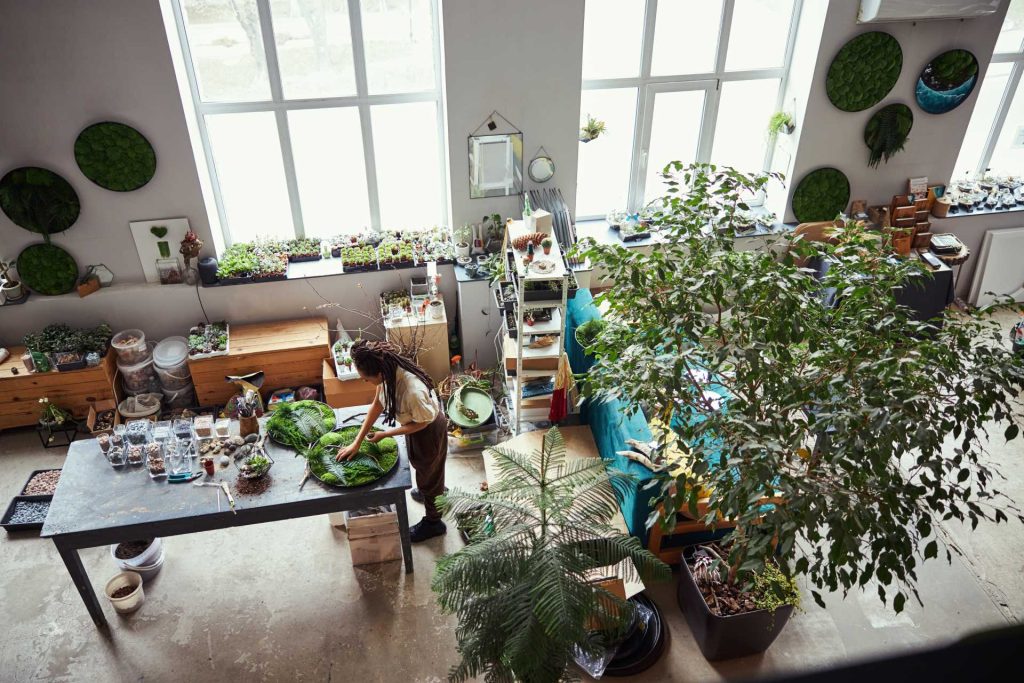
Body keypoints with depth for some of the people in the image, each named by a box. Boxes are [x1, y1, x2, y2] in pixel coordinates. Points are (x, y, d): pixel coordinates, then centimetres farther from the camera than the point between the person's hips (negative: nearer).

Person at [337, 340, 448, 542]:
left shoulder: (414, 391, -44)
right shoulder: (390, 371, -21)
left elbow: (422, 422, -25)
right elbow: (377, 405, -7)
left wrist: (386, 434, -15)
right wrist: (357, 442, -2)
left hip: (429, 430, -7)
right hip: (415, 423, 7)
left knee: (429, 471, 17)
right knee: (420, 465, 33)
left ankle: (433, 522, 42)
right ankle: (427, 491, 64)